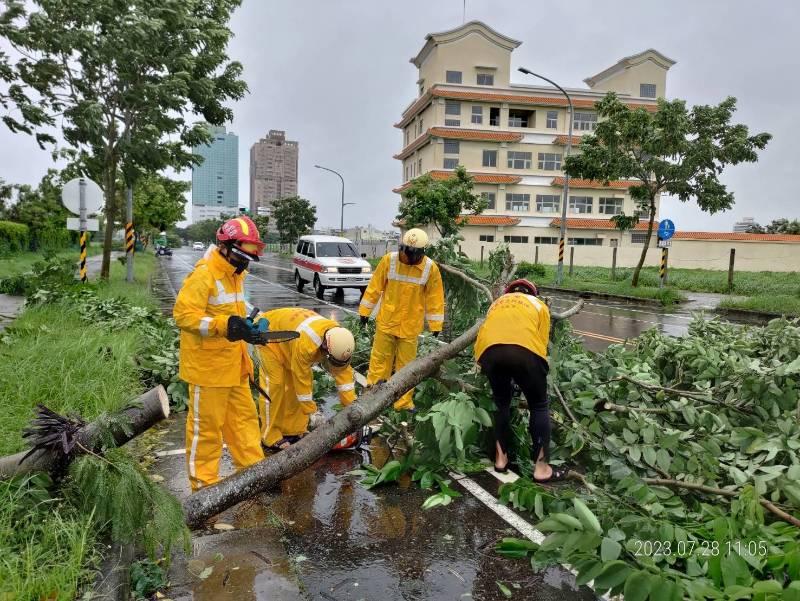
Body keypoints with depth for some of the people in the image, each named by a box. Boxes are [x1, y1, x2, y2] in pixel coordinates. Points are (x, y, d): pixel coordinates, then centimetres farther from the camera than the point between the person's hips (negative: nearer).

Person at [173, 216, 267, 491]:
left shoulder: (236, 274, 11)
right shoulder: (204, 274, -18)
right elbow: (184, 314, -25)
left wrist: (247, 326, 8)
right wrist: (224, 325, -33)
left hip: (234, 365, 9)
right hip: (208, 365, -9)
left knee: (244, 417, 15)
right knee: (206, 424, 4)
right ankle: (203, 481, 18)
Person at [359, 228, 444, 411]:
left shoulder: (430, 268, -9)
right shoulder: (389, 260, -9)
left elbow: (435, 298, -1)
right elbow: (375, 286, 0)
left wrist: (435, 325, 0)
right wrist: (365, 311, 4)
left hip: (410, 325, 0)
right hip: (386, 321, 0)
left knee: (406, 364, 9)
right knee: (380, 360, 8)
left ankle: (404, 402, 19)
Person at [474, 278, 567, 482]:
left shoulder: (497, 302, 38)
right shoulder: (539, 305, 30)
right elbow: (542, 344, 19)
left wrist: (485, 366, 41)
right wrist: (537, 371, 32)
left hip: (489, 349, 3)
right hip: (523, 349, -3)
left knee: (502, 403, 25)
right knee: (539, 406, 16)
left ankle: (501, 459, 30)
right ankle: (541, 467, 17)